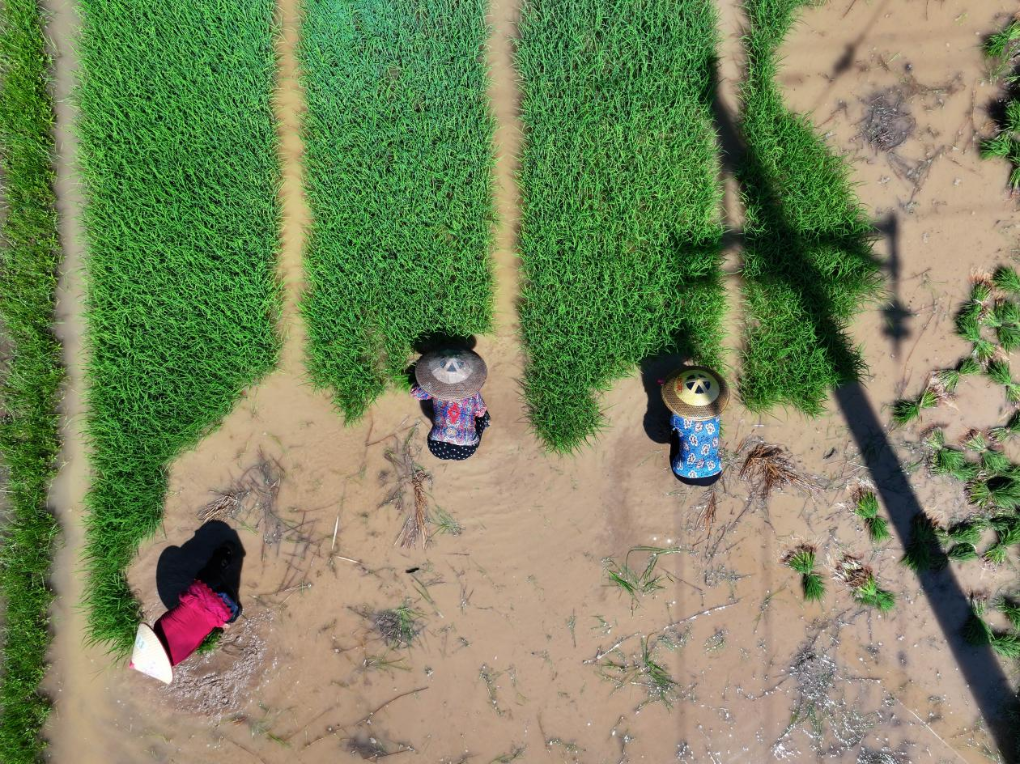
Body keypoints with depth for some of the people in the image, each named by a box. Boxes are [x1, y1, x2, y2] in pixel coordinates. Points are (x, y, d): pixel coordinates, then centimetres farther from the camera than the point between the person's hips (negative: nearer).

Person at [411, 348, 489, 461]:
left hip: (438, 450, 1)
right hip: (466, 451, -1)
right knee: (484, 417, 23)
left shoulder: (434, 390, -7)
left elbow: (415, 392, 12)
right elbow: (481, 413, 13)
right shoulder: (473, 394, -6)